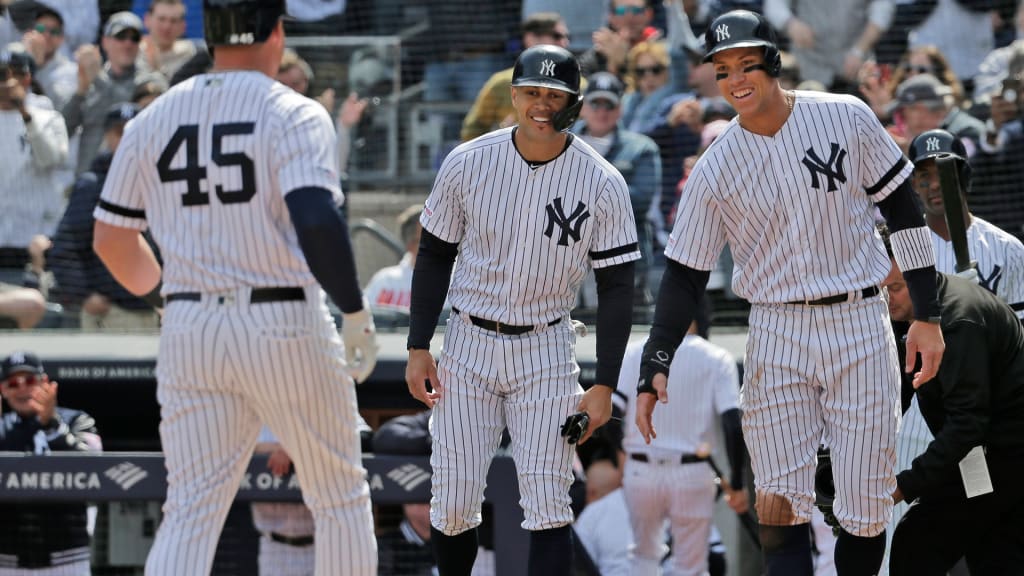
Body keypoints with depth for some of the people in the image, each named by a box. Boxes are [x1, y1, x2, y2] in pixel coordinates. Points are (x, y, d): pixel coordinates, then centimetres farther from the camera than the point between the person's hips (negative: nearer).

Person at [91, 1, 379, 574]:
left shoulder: (153, 119, 8)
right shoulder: (292, 114, -7)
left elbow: (110, 237, 14)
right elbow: (316, 219, -22)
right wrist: (356, 313, -15)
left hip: (189, 333, 4)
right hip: (285, 329, -4)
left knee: (189, 511, 3)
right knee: (341, 495, 12)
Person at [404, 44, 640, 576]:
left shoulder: (602, 185, -8)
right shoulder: (467, 164, -6)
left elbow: (616, 287, -3)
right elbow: (434, 257, 5)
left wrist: (604, 385, -8)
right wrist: (418, 348, 0)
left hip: (545, 353, -1)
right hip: (468, 347, 1)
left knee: (548, 507, -9)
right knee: (452, 506, -1)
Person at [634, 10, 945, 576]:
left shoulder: (847, 119, -2)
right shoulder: (714, 168, -1)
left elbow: (903, 209, 5)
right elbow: (684, 274, 3)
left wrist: (927, 315, 3)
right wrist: (654, 368, -7)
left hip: (860, 329, 0)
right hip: (777, 338, 0)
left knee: (867, 514, 0)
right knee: (779, 508, -9)